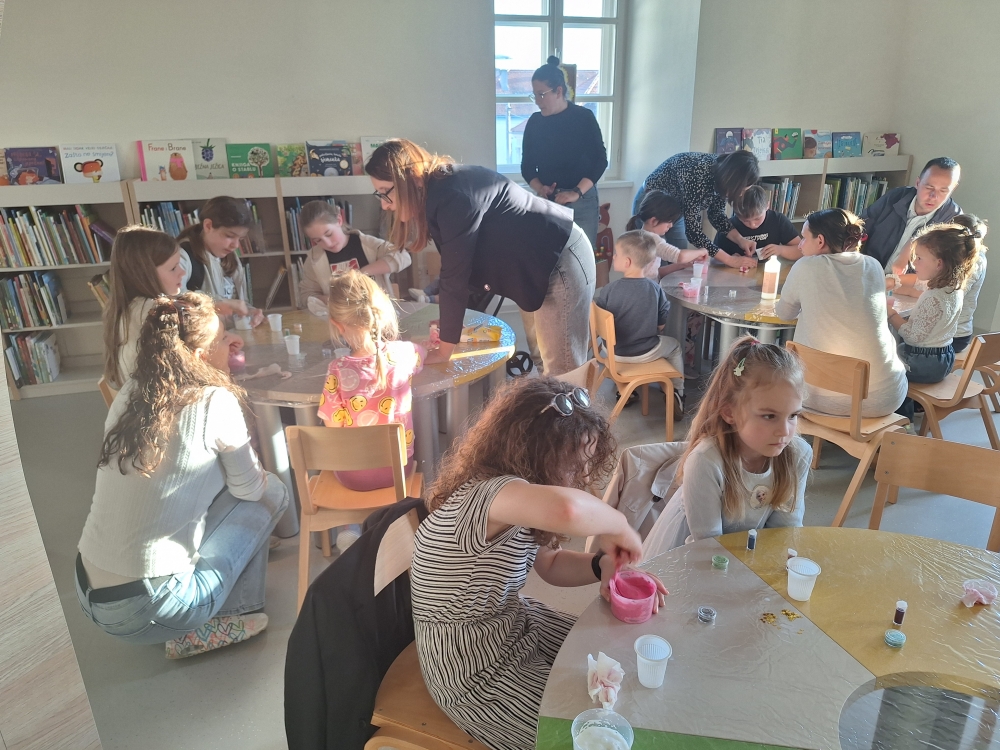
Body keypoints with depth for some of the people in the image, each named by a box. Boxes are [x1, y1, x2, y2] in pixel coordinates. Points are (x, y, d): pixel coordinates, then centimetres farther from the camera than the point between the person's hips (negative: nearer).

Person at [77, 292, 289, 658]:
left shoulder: (130, 393, 0)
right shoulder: (215, 402, -16)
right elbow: (249, 487, -5)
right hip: (150, 611, -6)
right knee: (270, 492, 6)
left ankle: (190, 628, 22)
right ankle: (201, 632, 12)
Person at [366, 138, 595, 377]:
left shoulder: (453, 196, -25)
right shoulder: (438, 189, 4)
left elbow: (455, 275, -23)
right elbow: (460, 268, 7)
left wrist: (444, 350, -15)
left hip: (562, 258, -10)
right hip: (543, 260, 10)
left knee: (562, 370, -4)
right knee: (547, 359, 16)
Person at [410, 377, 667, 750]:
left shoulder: (515, 501, -2)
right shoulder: (485, 494, -32)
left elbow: (550, 563, 10)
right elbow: (567, 509, -53)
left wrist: (604, 565, -10)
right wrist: (617, 526, -32)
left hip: (514, 627, 9)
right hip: (474, 670, -9)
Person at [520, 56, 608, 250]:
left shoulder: (584, 117, -3)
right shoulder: (534, 122, 6)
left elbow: (600, 160, -5)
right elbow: (527, 166, 10)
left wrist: (577, 192, -17)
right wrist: (539, 188, -11)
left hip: (582, 202, -2)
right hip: (547, 202, 3)